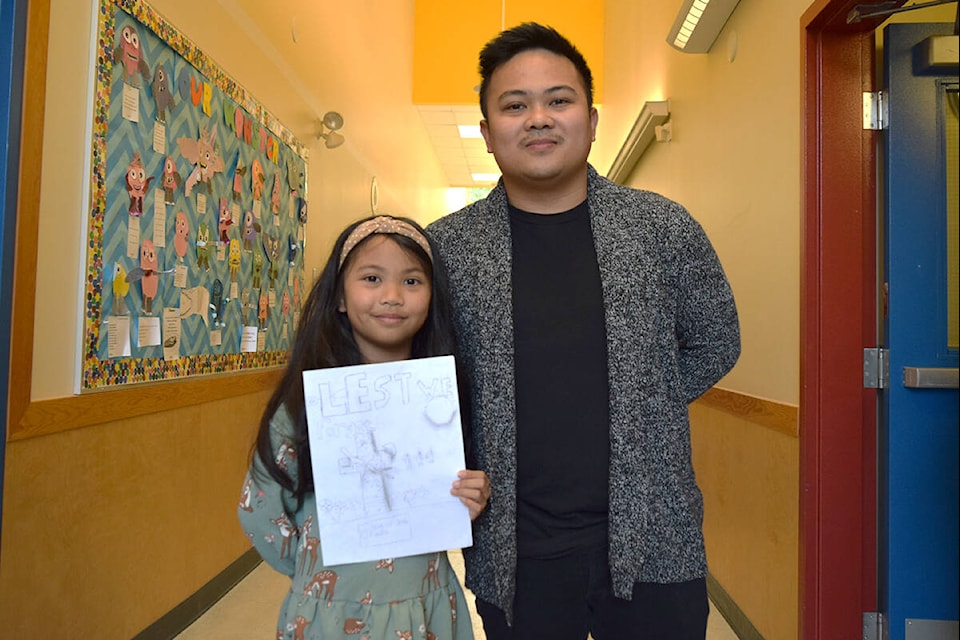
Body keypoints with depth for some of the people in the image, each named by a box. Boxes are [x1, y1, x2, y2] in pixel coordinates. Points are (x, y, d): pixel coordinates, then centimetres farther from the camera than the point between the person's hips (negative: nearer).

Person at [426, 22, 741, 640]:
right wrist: (464, 480, 0)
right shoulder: (444, 247, -4)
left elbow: (715, 344, 9)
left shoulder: (664, 226, -2)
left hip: (652, 544, 1)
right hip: (513, 556, 0)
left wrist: (634, 412, 2)